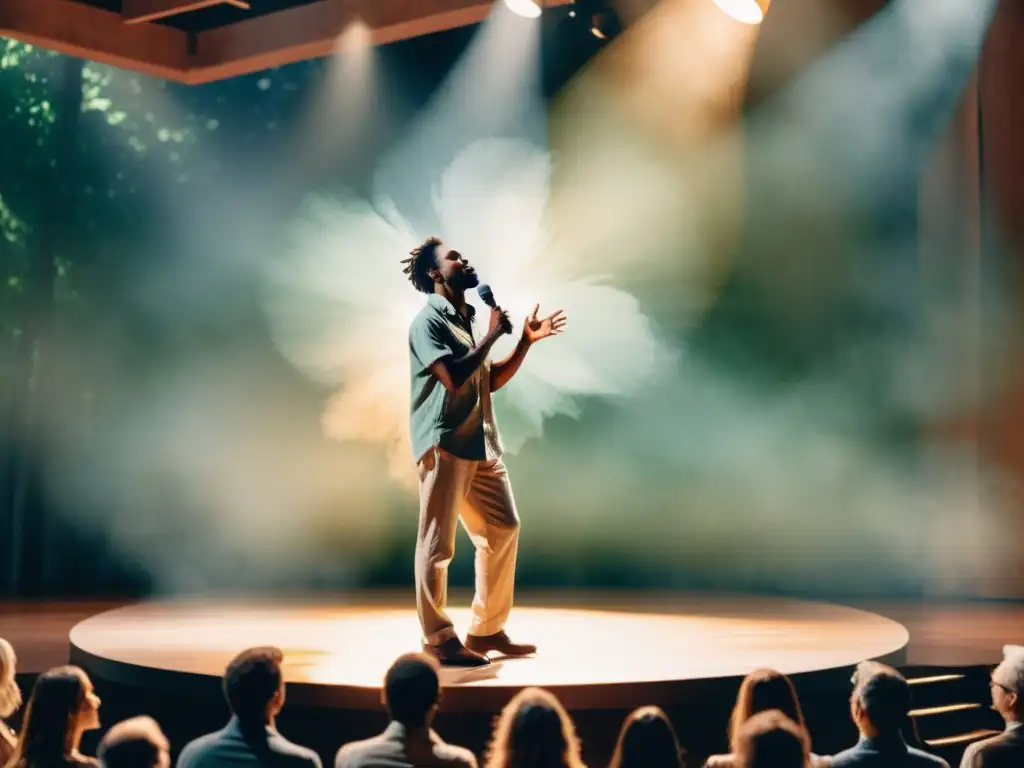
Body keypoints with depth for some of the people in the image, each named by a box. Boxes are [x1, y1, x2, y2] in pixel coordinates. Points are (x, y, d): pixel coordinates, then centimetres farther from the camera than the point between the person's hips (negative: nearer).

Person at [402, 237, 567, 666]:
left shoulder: (467, 318, 18)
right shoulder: (429, 320, -9)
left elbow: (491, 381, 21)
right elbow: (453, 377, -22)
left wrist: (526, 342, 13)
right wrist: (492, 335, -13)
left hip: (480, 444, 9)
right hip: (444, 445, -9)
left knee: (503, 529, 9)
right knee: (438, 543, -3)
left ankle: (487, 630, 18)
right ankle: (438, 639, 3)